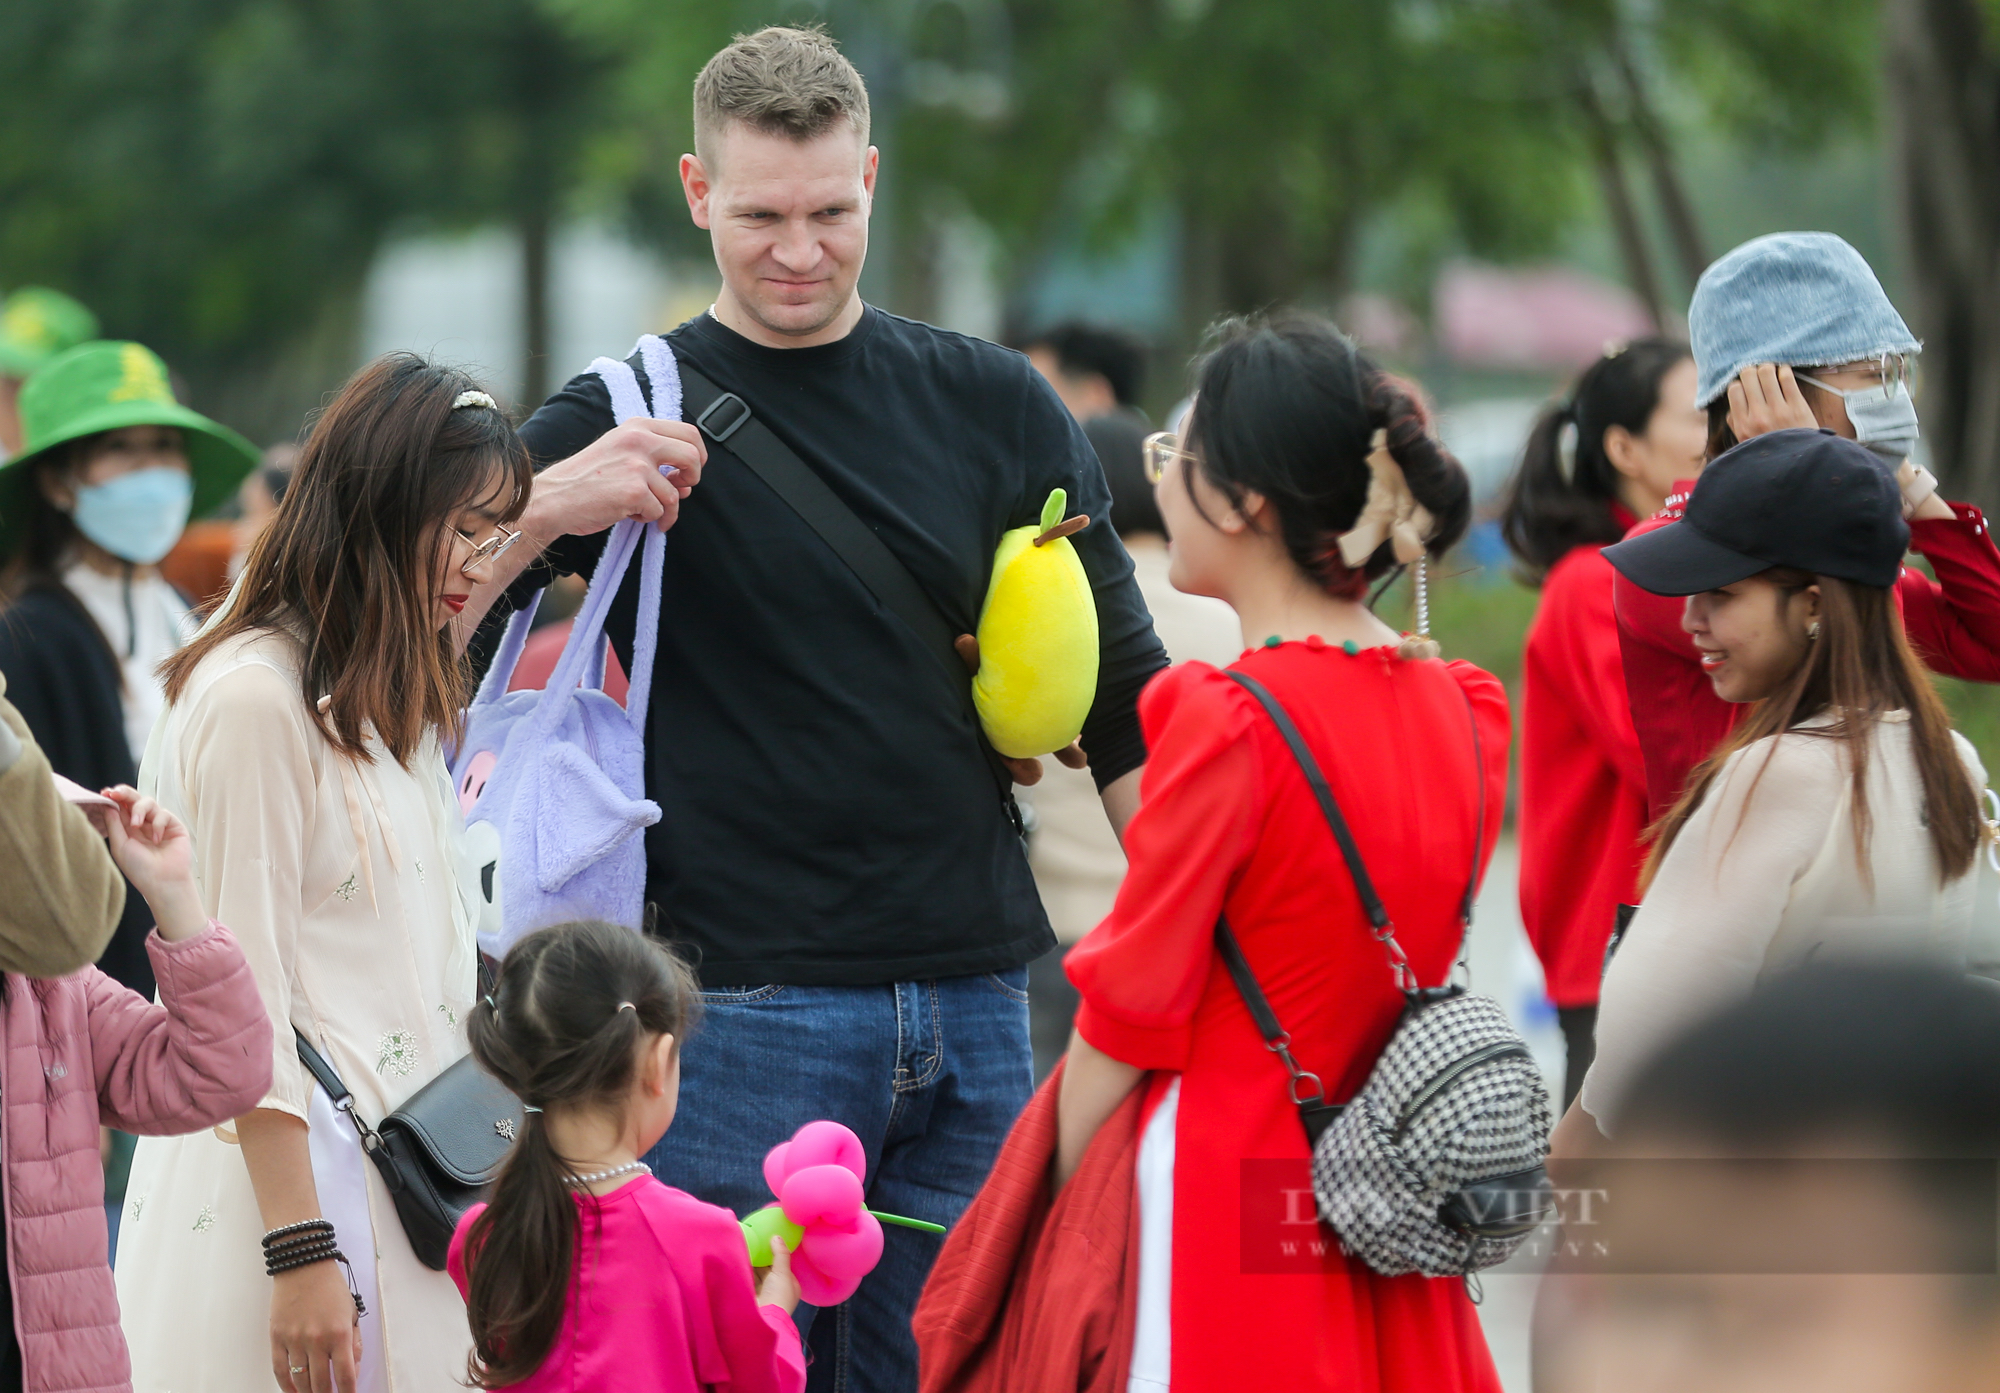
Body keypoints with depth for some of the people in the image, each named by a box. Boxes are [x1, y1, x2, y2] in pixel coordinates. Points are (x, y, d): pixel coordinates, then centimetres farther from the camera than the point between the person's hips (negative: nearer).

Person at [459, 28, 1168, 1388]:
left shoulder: (997, 407, 9)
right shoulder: (629, 421, 1)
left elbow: (1127, 706, 13)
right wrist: (548, 509, -23)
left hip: (974, 1004, 3)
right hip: (744, 1007, -3)